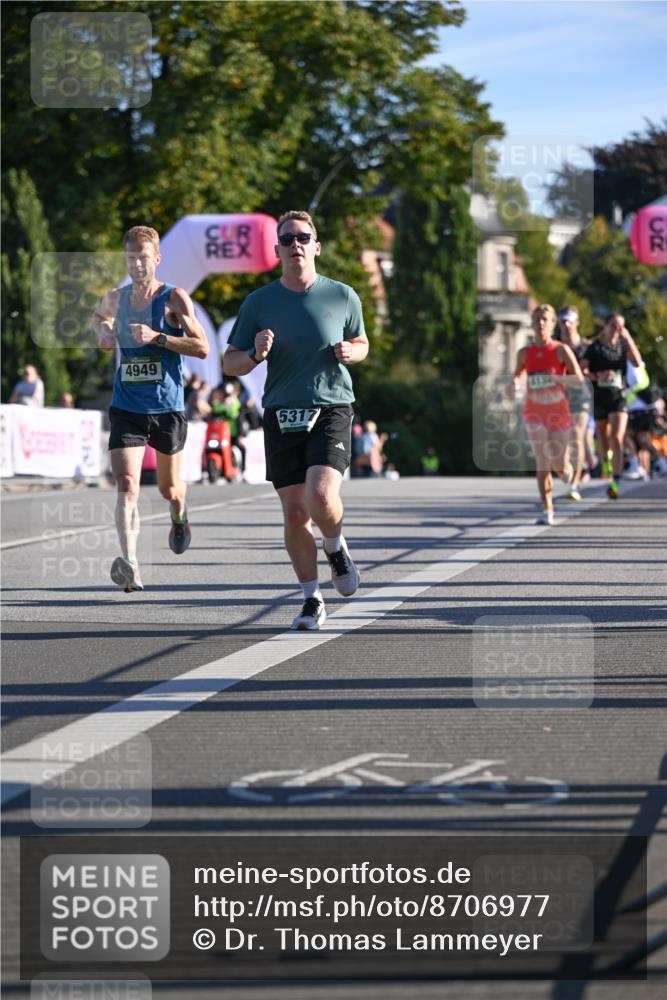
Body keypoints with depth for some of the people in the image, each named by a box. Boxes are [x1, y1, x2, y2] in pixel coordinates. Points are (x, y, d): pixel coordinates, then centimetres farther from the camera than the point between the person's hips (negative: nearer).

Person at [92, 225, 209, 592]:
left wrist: (157, 337, -24)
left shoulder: (174, 299, -7)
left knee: (169, 488, 17)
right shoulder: (116, 297, 6)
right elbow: (100, 315, 32)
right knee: (127, 485, -18)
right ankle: (129, 565, -29)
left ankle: (179, 517, 54)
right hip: (126, 407, 2)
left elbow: (202, 347, -14)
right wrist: (103, 332, 9)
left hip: (167, 407, -2)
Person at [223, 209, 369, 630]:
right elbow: (231, 363, 7)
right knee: (294, 513, 2)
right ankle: (313, 600, 17)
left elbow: (361, 344, 20)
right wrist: (256, 354, -15)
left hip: (331, 410, -1)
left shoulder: (342, 296, 4)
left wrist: (351, 352, -4)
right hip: (281, 416, 2)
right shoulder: (259, 303, 3)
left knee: (322, 496, -21)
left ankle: (337, 549, 12)